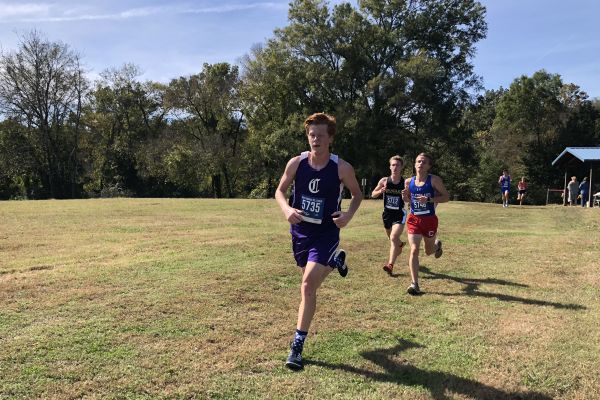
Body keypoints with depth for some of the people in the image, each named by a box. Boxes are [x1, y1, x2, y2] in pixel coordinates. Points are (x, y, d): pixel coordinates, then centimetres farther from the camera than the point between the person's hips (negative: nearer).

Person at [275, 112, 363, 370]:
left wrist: (349, 214, -17)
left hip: (326, 233, -4)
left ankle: (298, 345, -4)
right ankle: (335, 260, 58)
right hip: (300, 230, 4)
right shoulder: (296, 163, -9)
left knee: (308, 286, -17)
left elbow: (357, 194, 3)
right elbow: (280, 190, 4)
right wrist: (287, 209, -18)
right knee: (310, 281, 24)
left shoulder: (342, 168, -14)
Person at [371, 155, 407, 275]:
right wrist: (380, 191, -16)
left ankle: (390, 265, -24)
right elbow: (373, 195, 5)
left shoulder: (405, 183, -10)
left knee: (394, 238, -22)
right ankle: (400, 244, 57)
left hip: (399, 215, -4)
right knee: (392, 239, 22)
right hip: (387, 214, 4)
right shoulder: (384, 181, -5)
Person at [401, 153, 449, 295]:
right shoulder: (408, 182, 1)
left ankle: (437, 244, 56)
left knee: (429, 251, 18)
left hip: (429, 219, -1)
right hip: (414, 219, 2)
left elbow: (446, 197, -9)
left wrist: (429, 199, -23)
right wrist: (404, 196, -8)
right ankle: (414, 284, -8)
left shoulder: (434, 180, -10)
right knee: (414, 250, -12)